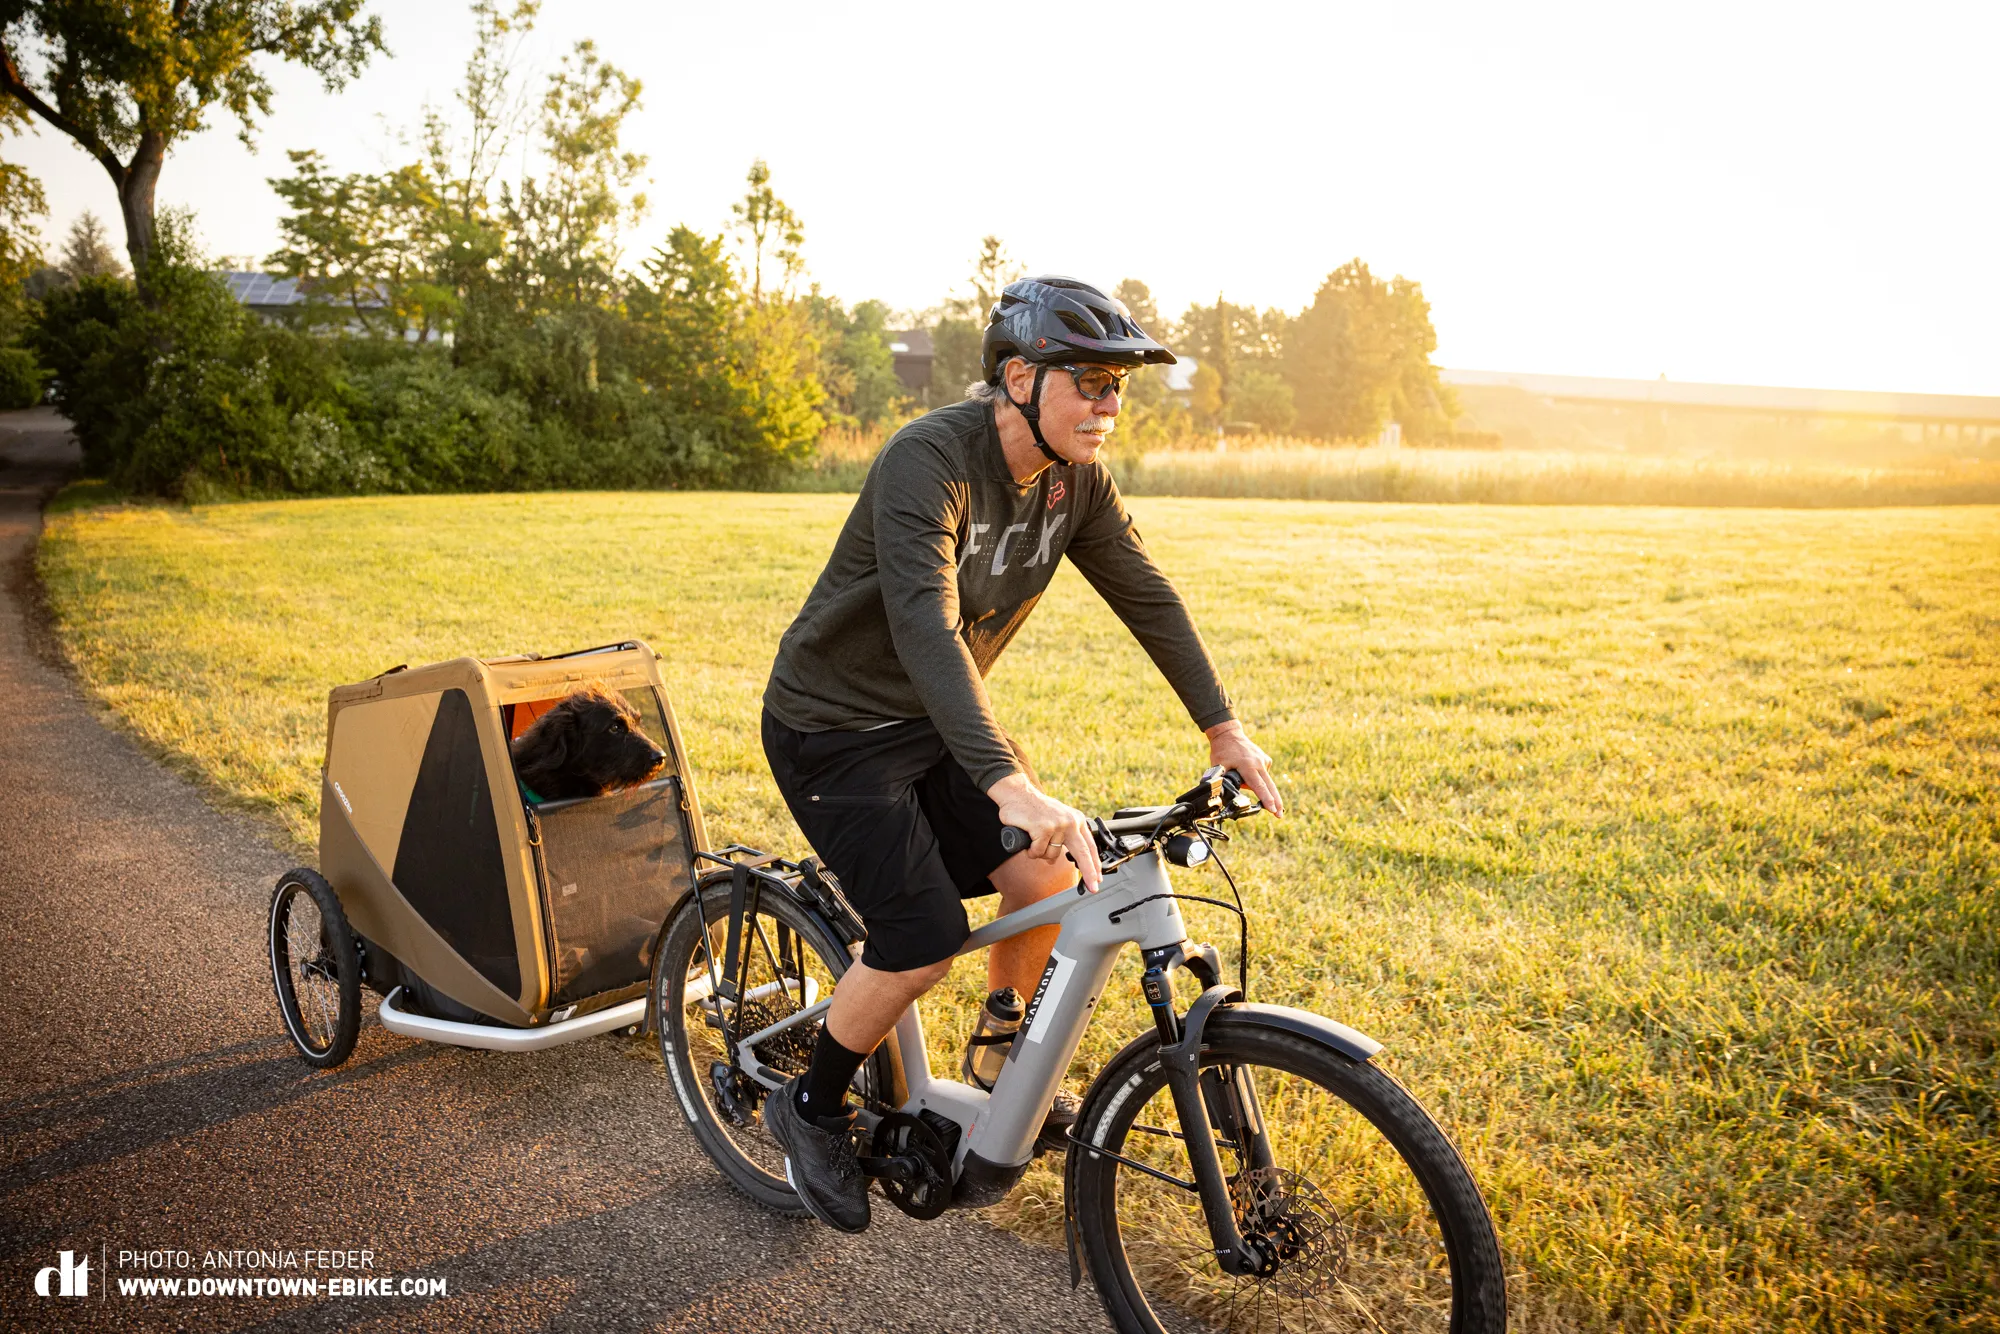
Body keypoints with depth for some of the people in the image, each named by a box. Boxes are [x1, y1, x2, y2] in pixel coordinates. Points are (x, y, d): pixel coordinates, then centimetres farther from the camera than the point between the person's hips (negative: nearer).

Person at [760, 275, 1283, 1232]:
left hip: (936, 720, 7)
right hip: (835, 728, -7)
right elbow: (926, 628, -41)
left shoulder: (1075, 476, -6)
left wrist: (1225, 730, -1)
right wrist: (1008, 784, -51)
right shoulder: (929, 460, -29)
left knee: (1053, 879, -3)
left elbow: (1145, 595, 2)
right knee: (926, 939, -14)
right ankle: (812, 1110, 14)